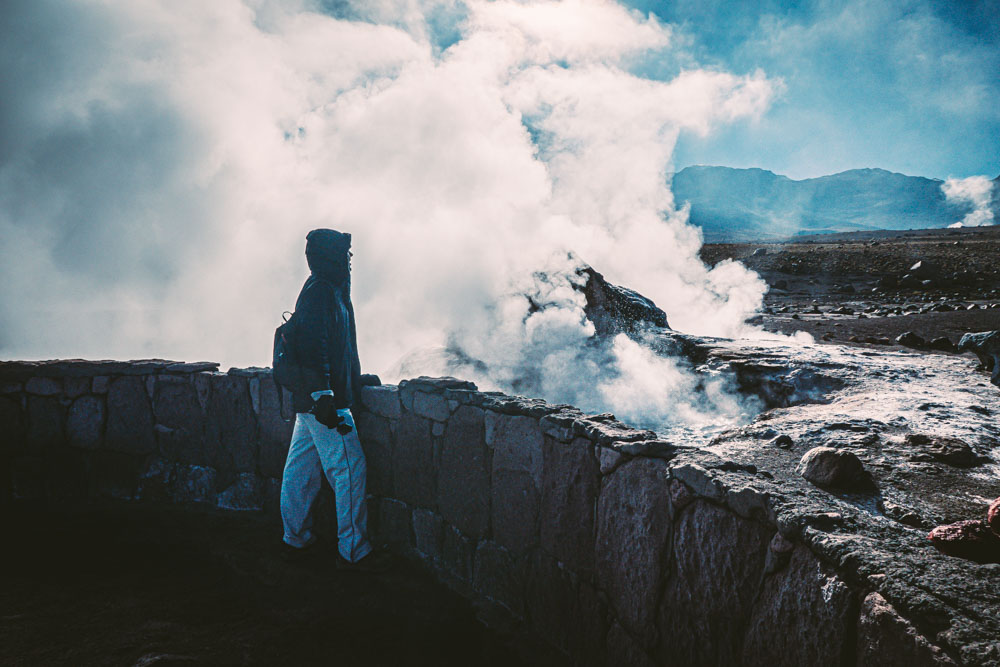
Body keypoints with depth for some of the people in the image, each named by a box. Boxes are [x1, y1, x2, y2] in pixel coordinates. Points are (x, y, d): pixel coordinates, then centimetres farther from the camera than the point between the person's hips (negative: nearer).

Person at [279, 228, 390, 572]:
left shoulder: (325, 290, 16)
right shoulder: (320, 292, -15)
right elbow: (314, 347, -23)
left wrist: (354, 378, 30)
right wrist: (323, 395, -26)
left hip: (309, 401, 11)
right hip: (325, 401, -11)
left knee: (301, 467, 16)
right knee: (349, 470, -5)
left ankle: (296, 538, 28)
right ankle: (353, 551, 3)